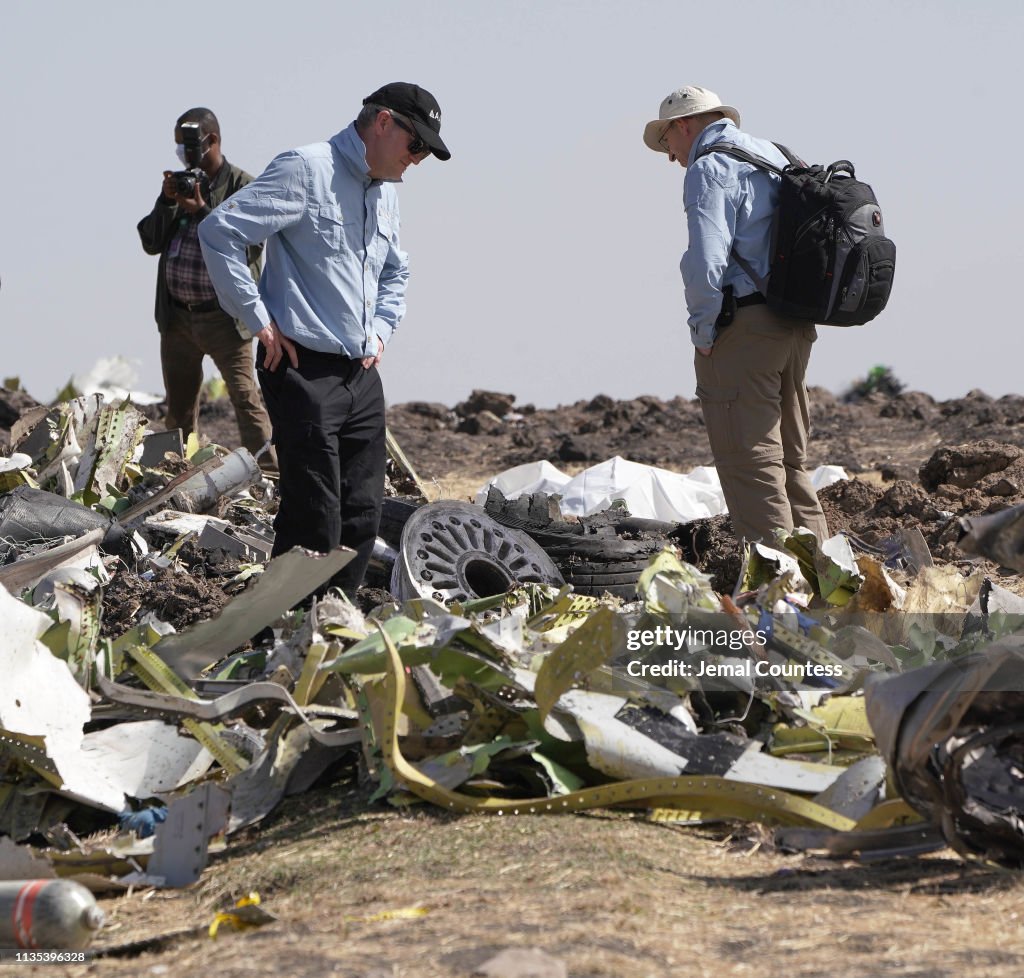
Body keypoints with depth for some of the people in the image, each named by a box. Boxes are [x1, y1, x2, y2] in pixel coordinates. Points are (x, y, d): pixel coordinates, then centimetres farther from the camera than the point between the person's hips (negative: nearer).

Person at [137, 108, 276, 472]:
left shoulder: (243, 186, -7)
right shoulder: (179, 183, 12)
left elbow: (248, 247, -18)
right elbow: (150, 242, 7)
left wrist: (202, 212, -20)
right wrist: (166, 201, -7)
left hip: (223, 317, -6)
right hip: (177, 316, 6)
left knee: (245, 397, -12)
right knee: (178, 407, 14)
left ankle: (269, 475, -14)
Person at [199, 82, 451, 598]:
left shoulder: (386, 192, 18)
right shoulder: (306, 170, -9)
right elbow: (220, 231, -16)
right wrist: (259, 320, -14)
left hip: (363, 375, 8)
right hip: (305, 369, -8)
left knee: (363, 515, 7)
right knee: (315, 518, -10)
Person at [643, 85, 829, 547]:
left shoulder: (709, 168, -9)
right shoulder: (775, 156, 20)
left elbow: (706, 263, -21)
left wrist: (704, 333, -11)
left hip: (742, 328, -9)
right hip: (797, 326, 9)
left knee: (749, 462, -7)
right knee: (790, 461, 15)